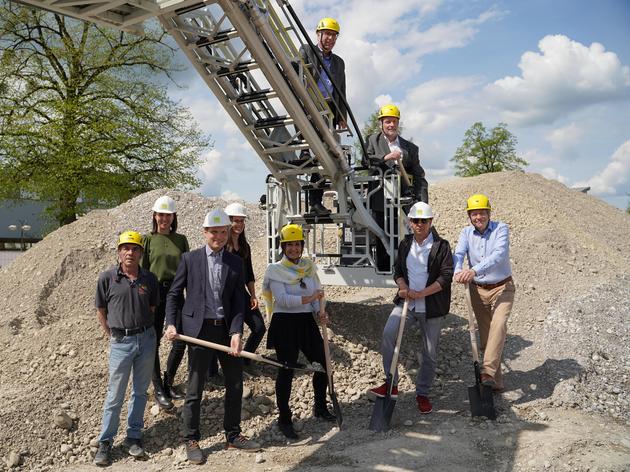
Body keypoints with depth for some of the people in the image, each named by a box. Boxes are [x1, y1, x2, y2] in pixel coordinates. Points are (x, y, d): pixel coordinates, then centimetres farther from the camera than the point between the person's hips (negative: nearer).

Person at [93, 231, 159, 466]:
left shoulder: (149, 278, 0)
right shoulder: (107, 278, -6)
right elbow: (101, 311, 3)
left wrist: (143, 330, 8)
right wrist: (112, 336, 3)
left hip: (146, 338, 3)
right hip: (121, 341, -2)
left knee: (140, 391, 12)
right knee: (115, 394, 3)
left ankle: (134, 436, 26)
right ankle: (105, 442, 17)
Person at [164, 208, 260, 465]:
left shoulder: (235, 262, 6)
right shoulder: (189, 258, 0)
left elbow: (238, 301, 1)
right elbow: (174, 294, 4)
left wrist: (236, 333, -10)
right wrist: (171, 324, -9)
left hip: (226, 328, 3)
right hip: (199, 329, -3)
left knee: (235, 384, 11)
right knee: (195, 389, 4)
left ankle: (233, 435, 28)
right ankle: (191, 440, 20)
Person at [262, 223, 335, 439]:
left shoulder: (309, 267, 9)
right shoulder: (275, 270, -7)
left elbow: (317, 294, 8)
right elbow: (282, 299, -18)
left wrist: (321, 312, -10)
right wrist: (308, 299, -23)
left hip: (307, 322, 6)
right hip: (285, 324, -6)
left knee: (322, 363, 11)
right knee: (287, 370, -3)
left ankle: (320, 407, 34)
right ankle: (284, 419, 11)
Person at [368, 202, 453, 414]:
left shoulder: (441, 246, -6)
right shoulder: (405, 244, 9)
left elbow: (446, 277, -12)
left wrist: (421, 293, -18)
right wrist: (404, 288, -7)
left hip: (431, 306, -3)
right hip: (407, 301, 3)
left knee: (429, 351, 6)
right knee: (388, 333, -20)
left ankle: (422, 394, 24)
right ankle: (391, 384, -8)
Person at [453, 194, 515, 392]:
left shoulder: (501, 229, -12)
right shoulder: (466, 233, 0)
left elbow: (498, 254, -28)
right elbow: (459, 254, -16)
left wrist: (474, 270, -44)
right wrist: (458, 272, -39)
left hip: (502, 287, -3)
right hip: (478, 289, 4)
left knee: (498, 324, -26)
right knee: (484, 334, 7)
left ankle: (488, 372, -31)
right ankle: (496, 382, 18)